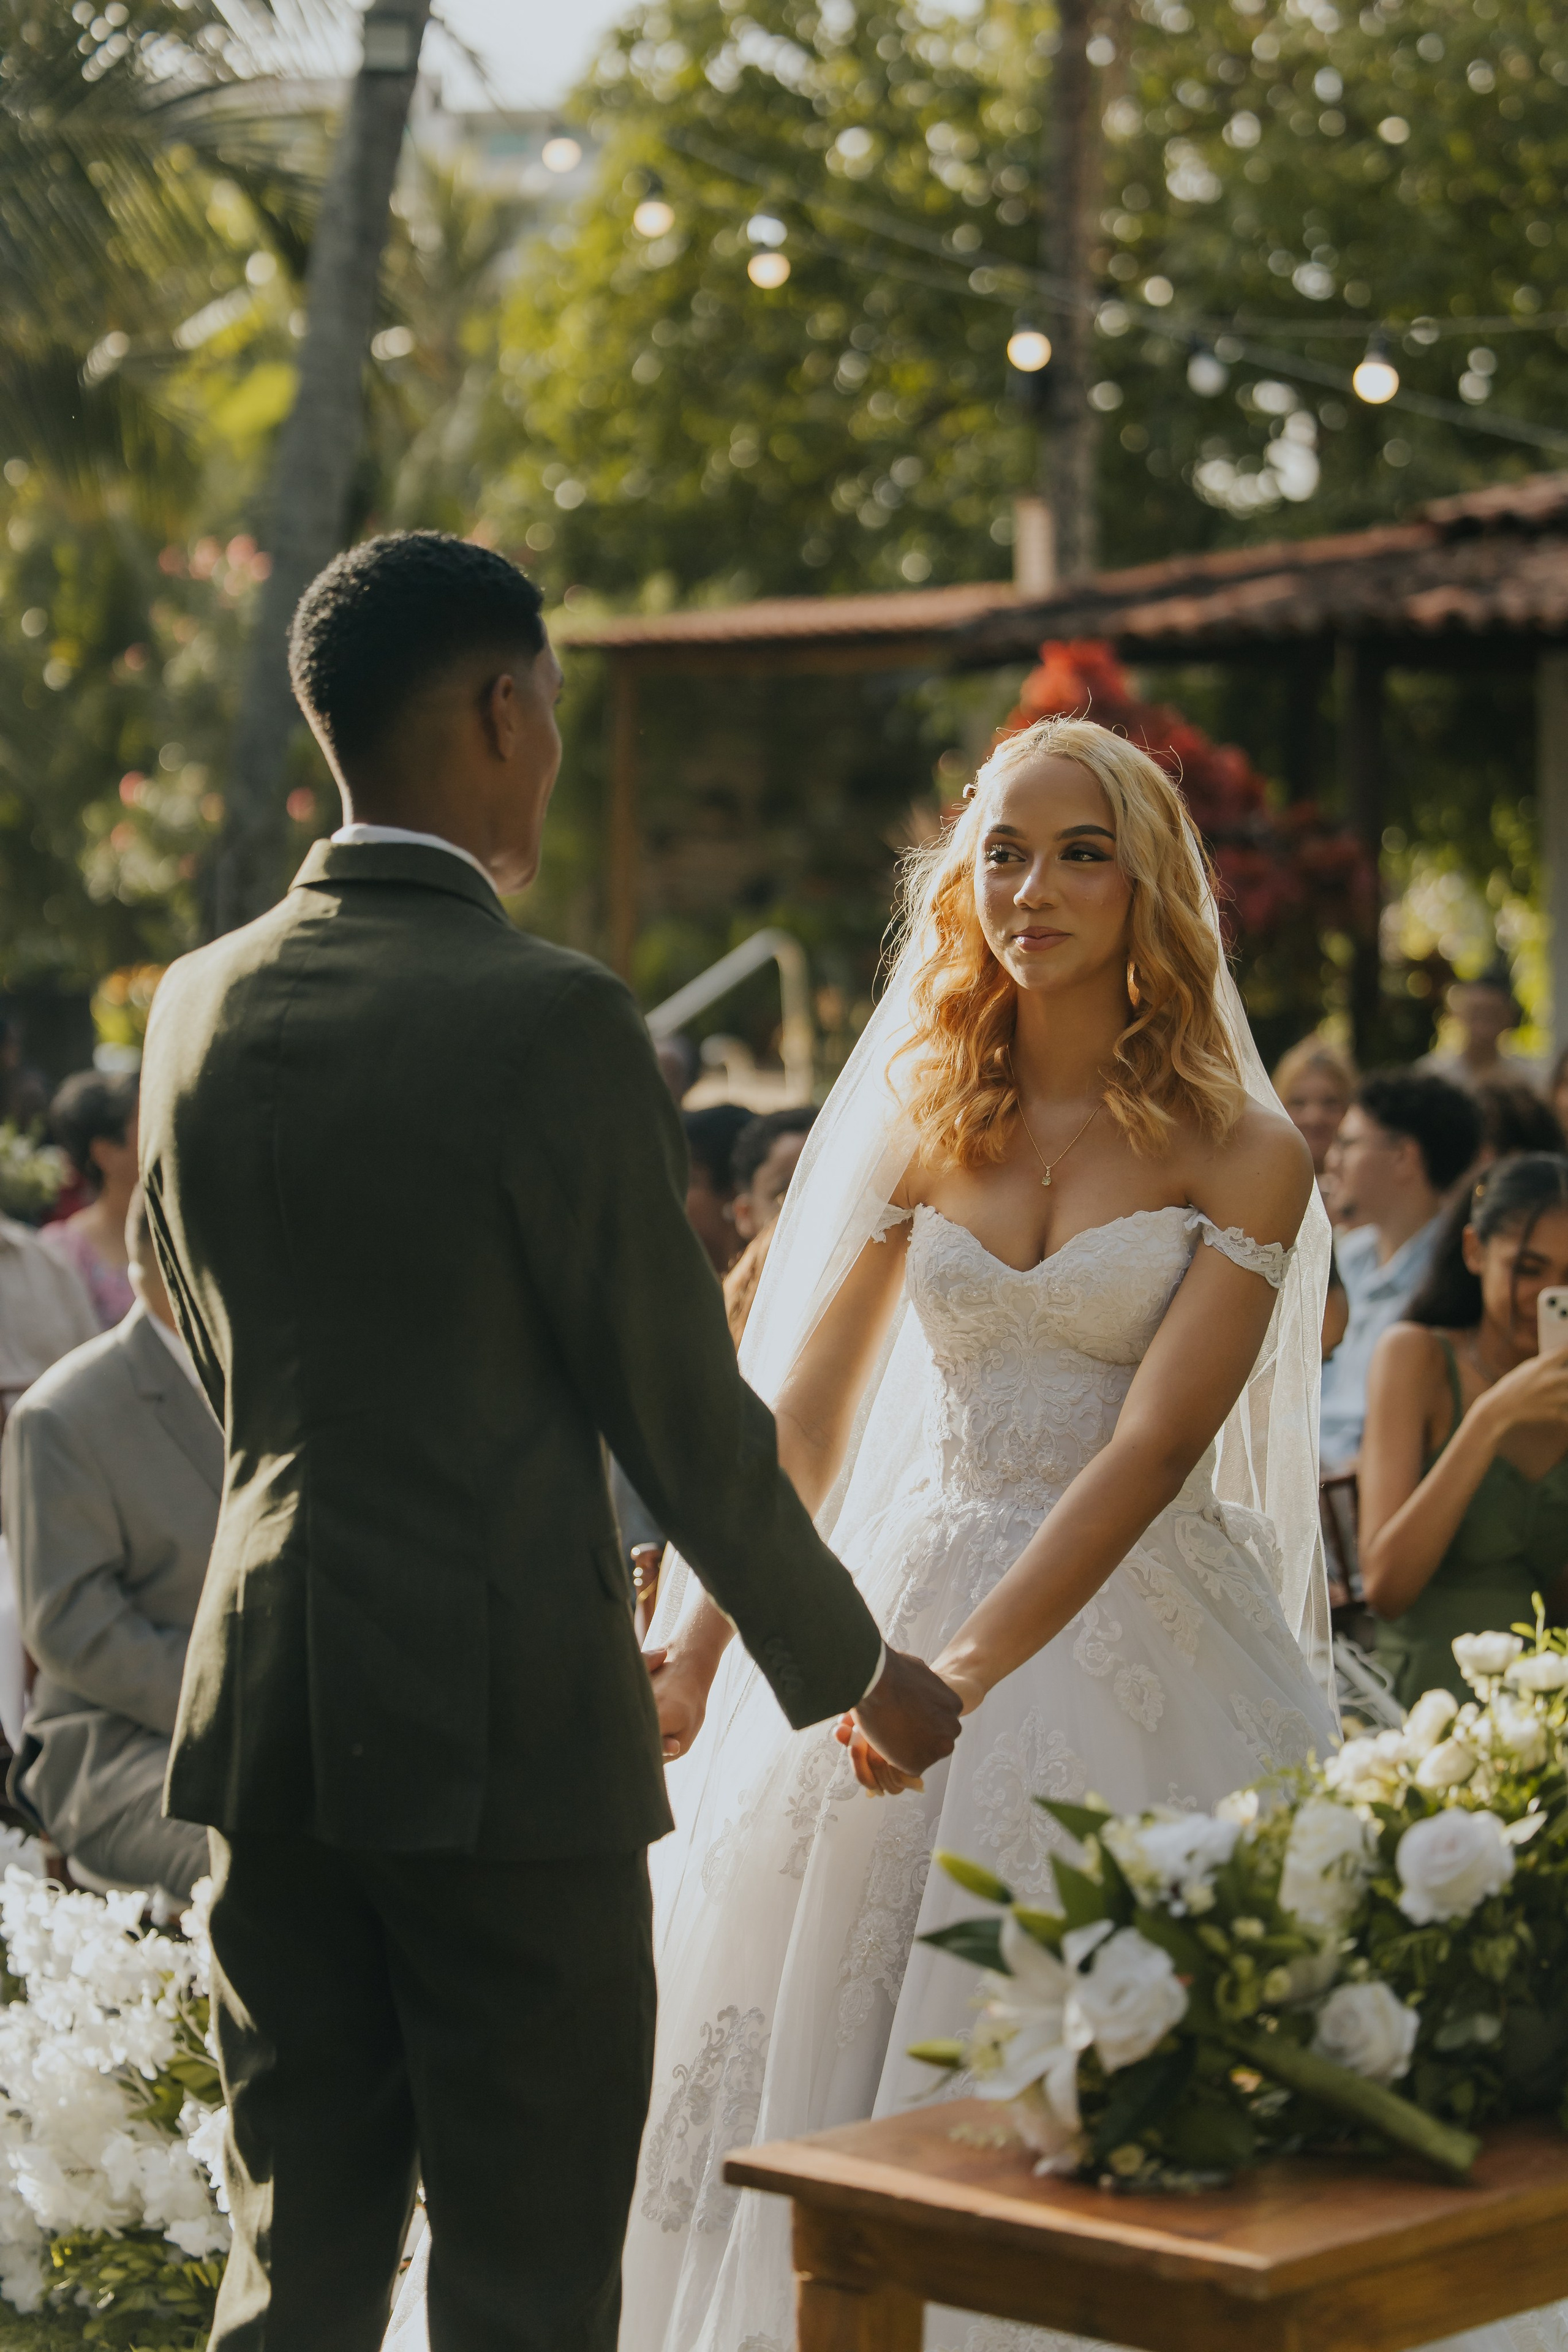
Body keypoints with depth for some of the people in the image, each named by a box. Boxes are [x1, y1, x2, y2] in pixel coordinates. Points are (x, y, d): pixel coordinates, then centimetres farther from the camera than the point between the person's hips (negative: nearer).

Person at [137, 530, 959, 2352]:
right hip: (508, 1727, -6)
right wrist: (852, 1669, 6)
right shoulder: (554, 1022, -15)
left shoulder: (195, 1009, 5)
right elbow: (679, 1405, -9)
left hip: (269, 1718, 6)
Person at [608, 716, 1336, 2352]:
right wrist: (698, 1646, -4)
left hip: (1141, 1642, -4)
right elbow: (804, 1418, 8)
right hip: (912, 1602, 4)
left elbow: (1152, 1444, -14)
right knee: (826, 2056, 5)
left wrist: (974, 1663, -25)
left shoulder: (1243, 1157, -3)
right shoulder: (922, 1127, 9)